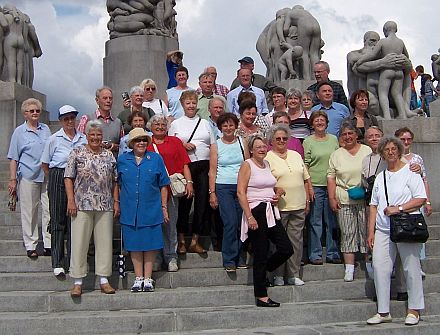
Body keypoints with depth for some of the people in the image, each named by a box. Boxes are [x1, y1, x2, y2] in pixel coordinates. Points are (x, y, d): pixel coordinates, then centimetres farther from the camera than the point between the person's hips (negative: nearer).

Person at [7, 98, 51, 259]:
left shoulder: (46, 129, 13)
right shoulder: (19, 131, 3)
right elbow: (13, 158, 1)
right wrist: (12, 180, -5)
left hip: (47, 176, 3)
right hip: (28, 177, -3)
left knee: (49, 210, 0)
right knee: (29, 212, 2)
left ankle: (49, 245, 6)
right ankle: (30, 246, 11)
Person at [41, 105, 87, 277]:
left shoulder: (83, 139, 9)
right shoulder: (54, 139, 3)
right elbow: (45, 164, 8)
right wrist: (54, 179, 3)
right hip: (58, 180, -2)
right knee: (58, 219, -1)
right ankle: (57, 262, 2)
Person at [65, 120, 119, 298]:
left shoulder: (109, 155, 12)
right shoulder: (77, 153, 4)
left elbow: (114, 181, 14)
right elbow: (68, 178, 1)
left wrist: (116, 201, 6)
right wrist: (71, 200, -8)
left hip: (105, 206, 3)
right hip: (82, 205, -3)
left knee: (104, 242, 5)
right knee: (79, 242, -2)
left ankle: (104, 280, 13)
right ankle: (78, 282, 6)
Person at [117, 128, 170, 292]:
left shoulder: (156, 159, 3)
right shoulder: (122, 160, 5)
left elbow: (163, 186, 5)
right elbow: (118, 185, 14)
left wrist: (164, 207, 3)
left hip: (151, 210, -1)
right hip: (130, 211, 1)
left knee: (150, 244, 3)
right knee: (134, 244, 7)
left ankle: (148, 279, 13)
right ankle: (138, 278, 17)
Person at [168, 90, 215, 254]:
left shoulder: (205, 123, 17)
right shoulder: (176, 124, 12)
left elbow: (213, 146, 15)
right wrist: (183, 145, -7)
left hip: (204, 166, 2)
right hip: (185, 166, -2)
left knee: (202, 201, 0)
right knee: (184, 202, -3)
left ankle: (195, 241, 9)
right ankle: (181, 240, 9)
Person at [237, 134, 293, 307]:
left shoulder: (267, 164, 15)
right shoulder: (247, 165, -6)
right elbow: (241, 192, -13)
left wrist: (278, 193, 7)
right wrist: (249, 217, -19)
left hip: (271, 212, 7)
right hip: (256, 212, -7)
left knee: (286, 249, 2)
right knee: (261, 254, -2)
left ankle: (262, 270, 27)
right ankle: (261, 296, 8)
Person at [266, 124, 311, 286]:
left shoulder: (296, 155, 16)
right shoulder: (267, 159, -2)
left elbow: (306, 180, 19)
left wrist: (307, 201, 14)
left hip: (298, 207, 5)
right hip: (278, 207, -5)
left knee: (296, 241, 7)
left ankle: (293, 275, 15)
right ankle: (278, 275, 11)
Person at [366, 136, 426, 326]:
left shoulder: (410, 172, 2)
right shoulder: (380, 177, 18)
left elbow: (421, 199, -7)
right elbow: (374, 205, 15)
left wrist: (398, 208, -16)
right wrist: (371, 231, 9)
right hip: (383, 230, 5)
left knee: (411, 269, 1)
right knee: (380, 268, -2)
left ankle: (414, 310, 12)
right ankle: (383, 312, 6)